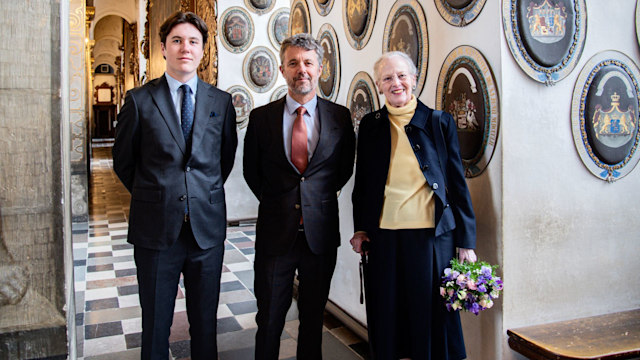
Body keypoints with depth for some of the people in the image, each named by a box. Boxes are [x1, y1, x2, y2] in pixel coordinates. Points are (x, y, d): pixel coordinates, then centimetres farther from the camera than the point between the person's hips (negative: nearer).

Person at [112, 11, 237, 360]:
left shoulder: (221, 102, 5)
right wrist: (152, 196, 10)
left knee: (205, 321, 14)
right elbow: (123, 161, 8)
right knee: (155, 322, 12)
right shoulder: (139, 100, -1)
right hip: (156, 227, -1)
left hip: (207, 227, 2)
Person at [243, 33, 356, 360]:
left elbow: (344, 168, 9)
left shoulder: (340, 116, 0)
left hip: (321, 232, 1)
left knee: (313, 317, 16)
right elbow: (251, 171, 9)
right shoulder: (261, 117, 0)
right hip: (275, 232, 0)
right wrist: (275, 201, 5)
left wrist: (321, 196, 2)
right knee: (269, 318, 11)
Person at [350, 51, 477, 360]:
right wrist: (360, 229, 7)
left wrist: (466, 241, 1)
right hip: (384, 237, 2)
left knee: (432, 316, 7)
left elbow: (457, 183, 3)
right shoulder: (370, 125, 7)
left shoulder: (439, 122, 2)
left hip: (431, 235, -1)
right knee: (386, 317, 11)